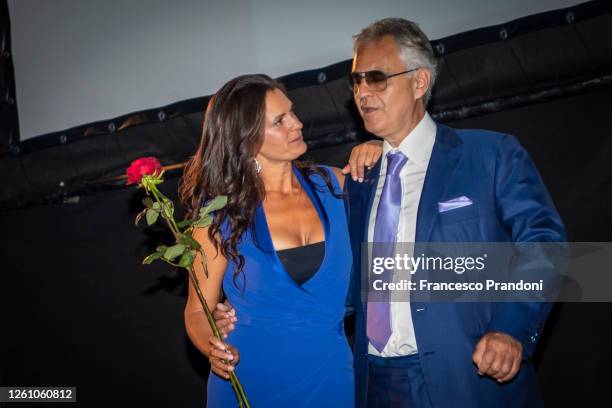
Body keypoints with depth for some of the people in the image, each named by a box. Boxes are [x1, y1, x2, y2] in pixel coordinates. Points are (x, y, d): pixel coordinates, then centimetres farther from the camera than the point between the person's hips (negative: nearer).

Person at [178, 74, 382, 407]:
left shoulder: (332, 185, -1)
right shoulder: (220, 216, -10)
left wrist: (373, 156, -1)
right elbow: (198, 311, -4)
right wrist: (214, 348, -25)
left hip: (331, 373, 3)